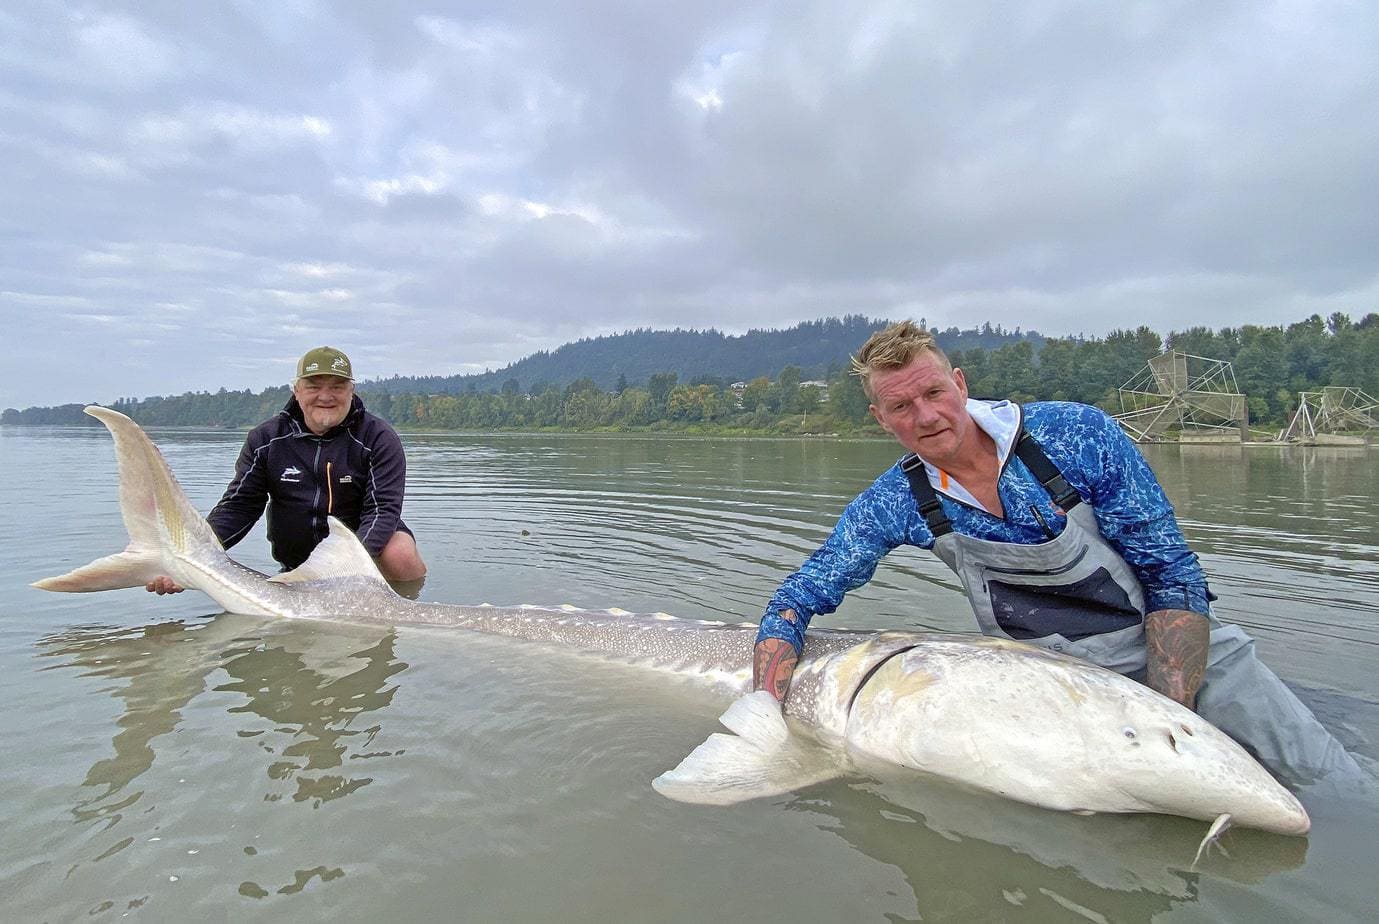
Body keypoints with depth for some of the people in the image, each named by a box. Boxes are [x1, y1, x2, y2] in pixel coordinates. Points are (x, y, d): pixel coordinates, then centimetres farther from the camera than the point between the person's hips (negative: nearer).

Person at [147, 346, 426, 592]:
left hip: (367, 543, -4)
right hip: (296, 561, 5)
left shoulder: (378, 438, -11)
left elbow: (383, 507, -21)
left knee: (400, 555, -32)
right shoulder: (265, 439, 0)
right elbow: (238, 506, -3)